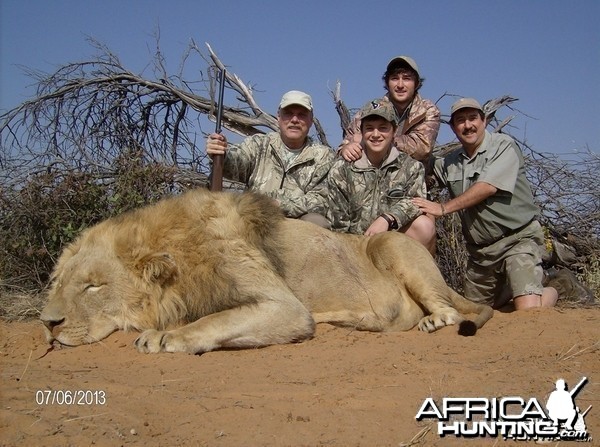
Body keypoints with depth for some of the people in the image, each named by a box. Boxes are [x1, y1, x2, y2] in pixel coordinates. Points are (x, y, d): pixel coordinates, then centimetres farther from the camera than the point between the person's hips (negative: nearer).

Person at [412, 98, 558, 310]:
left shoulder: (503, 146, -8)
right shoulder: (449, 163, 8)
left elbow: (488, 187, -19)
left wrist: (443, 208, -17)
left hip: (517, 239, -6)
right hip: (479, 249, 6)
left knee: (528, 311, -18)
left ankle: (551, 291, 15)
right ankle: (509, 290, 38)